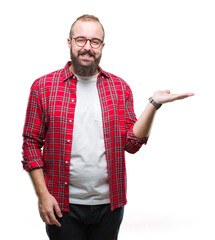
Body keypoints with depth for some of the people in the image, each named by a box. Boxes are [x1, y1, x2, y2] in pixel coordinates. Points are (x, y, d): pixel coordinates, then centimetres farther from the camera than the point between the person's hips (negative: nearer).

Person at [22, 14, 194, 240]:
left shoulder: (120, 88, 5)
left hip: (109, 204, 2)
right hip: (62, 206, -2)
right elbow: (31, 143, -1)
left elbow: (131, 143, -1)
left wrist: (153, 104, -12)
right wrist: (43, 194, -8)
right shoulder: (43, 86, -1)